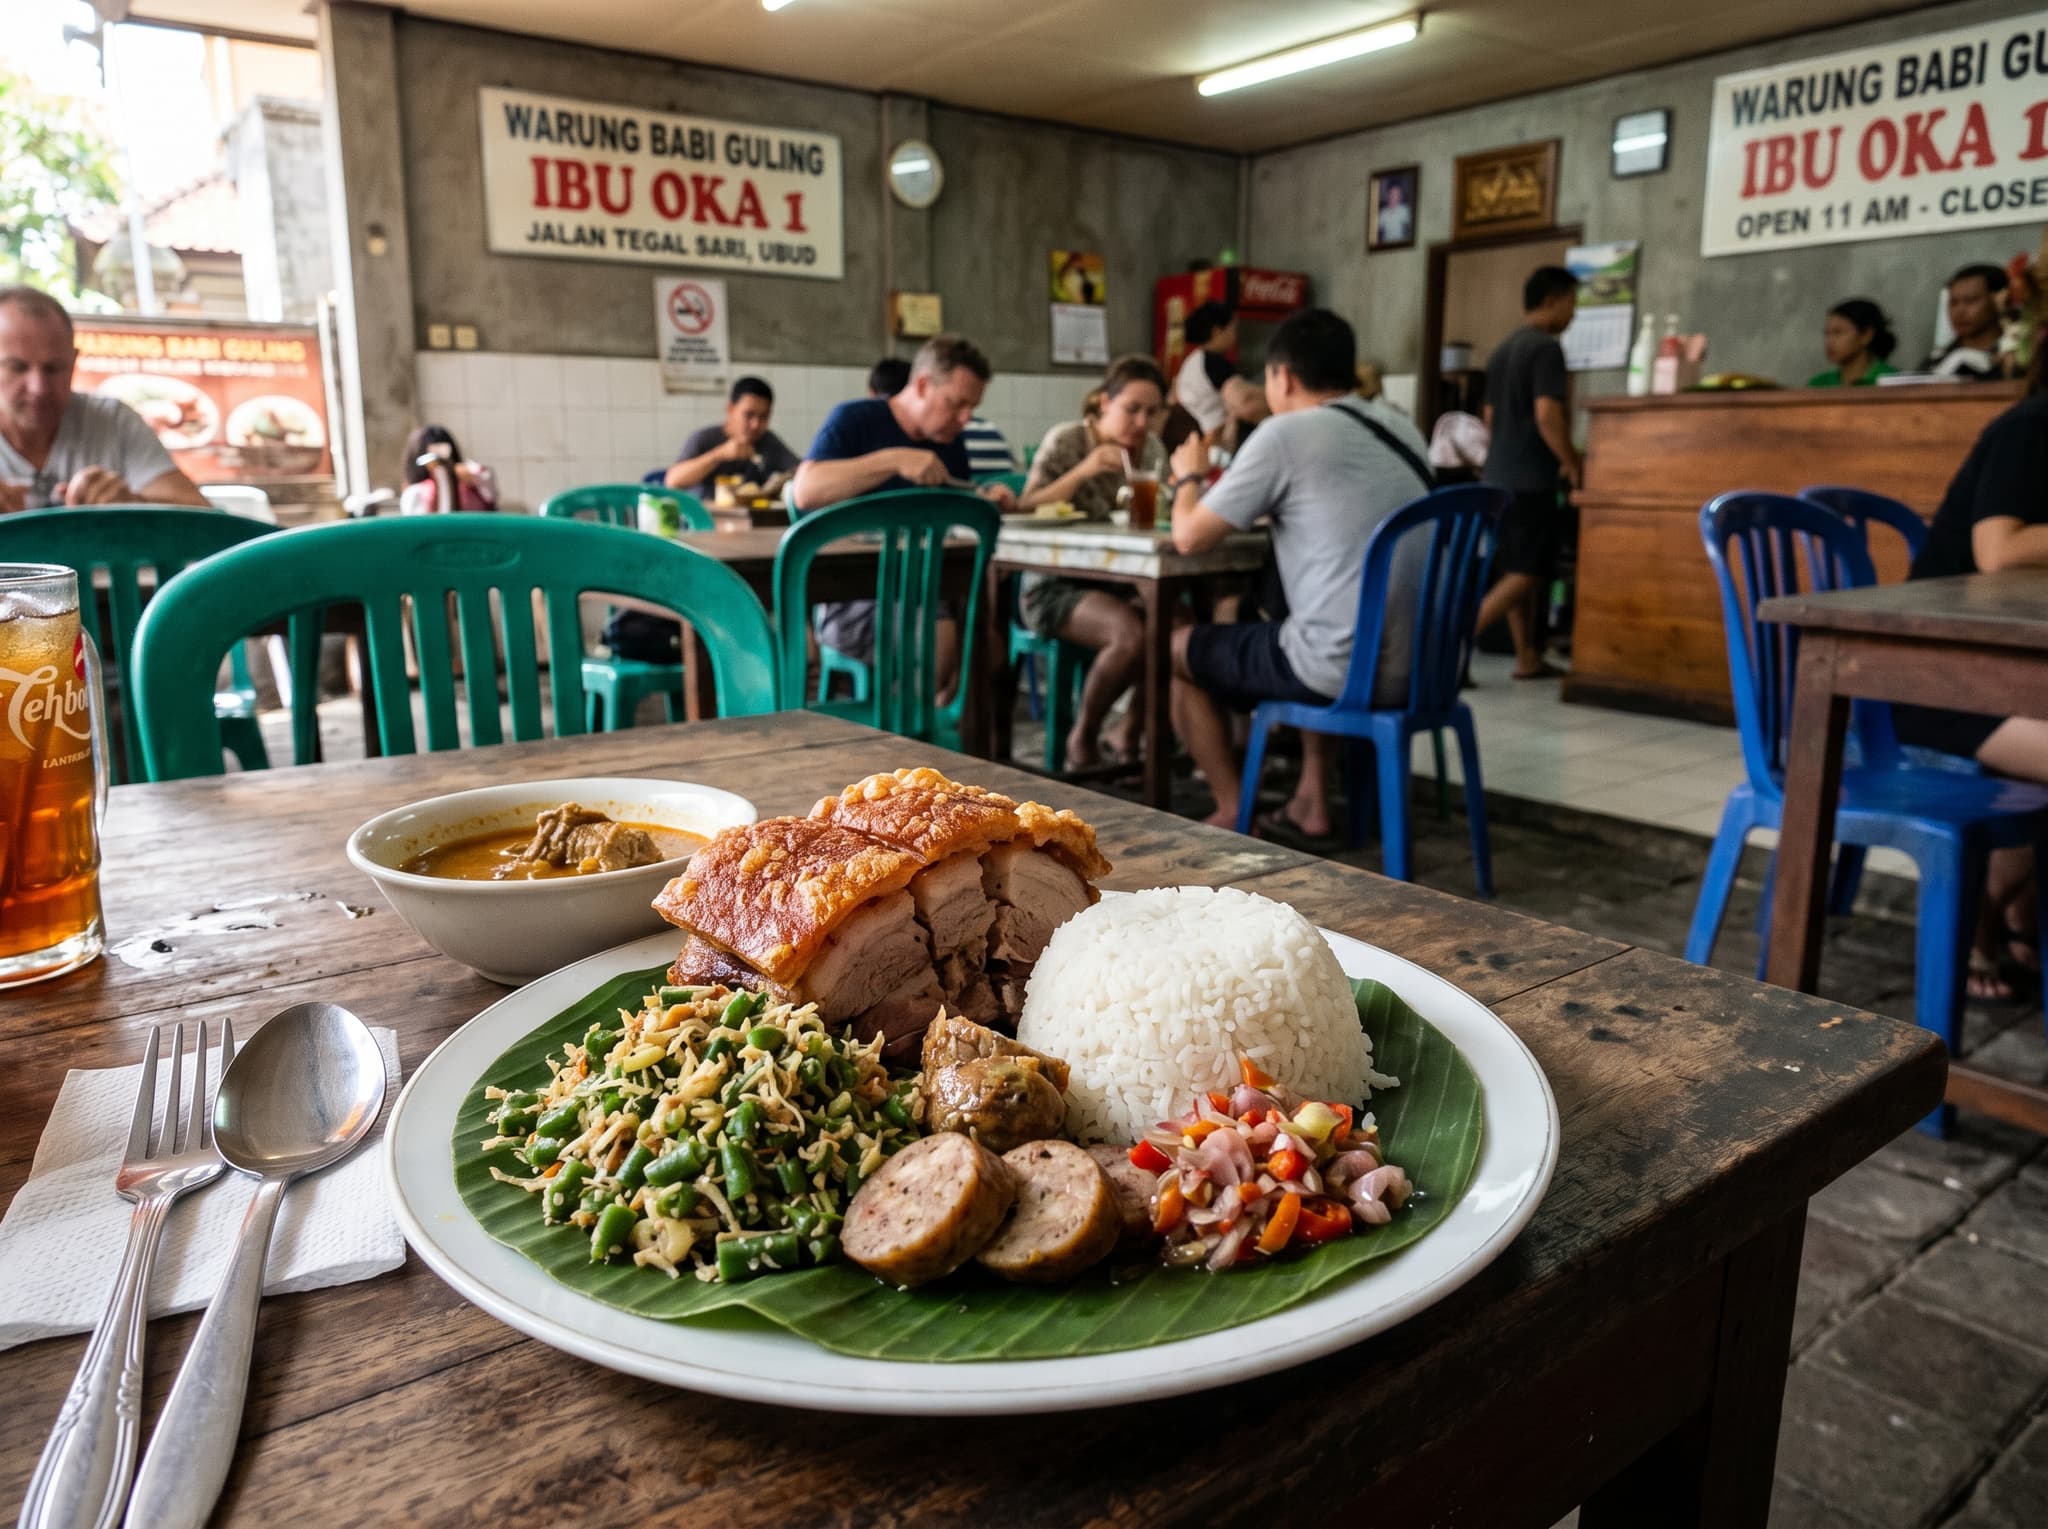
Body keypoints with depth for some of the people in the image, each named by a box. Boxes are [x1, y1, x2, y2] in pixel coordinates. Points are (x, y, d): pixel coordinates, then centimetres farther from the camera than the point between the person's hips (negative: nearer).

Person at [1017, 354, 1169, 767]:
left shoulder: (1152, 450, 9)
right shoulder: (1065, 441, -7)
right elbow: (1024, 511, -14)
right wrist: (1082, 472, -25)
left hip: (1120, 582, 6)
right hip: (1055, 585, -6)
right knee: (1132, 634, -33)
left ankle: (1129, 733, 1)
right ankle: (1082, 737, -7)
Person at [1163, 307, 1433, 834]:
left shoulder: (1286, 434, -9)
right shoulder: (1400, 427, 13)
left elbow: (1188, 537, -4)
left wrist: (1189, 477, 16)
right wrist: (1246, 494, 27)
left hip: (1346, 668, -7)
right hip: (1419, 664, 8)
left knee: (1175, 652, 16)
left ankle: (1233, 813, 19)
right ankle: (1312, 801, 32)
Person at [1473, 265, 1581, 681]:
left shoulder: (1501, 351, 15)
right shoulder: (1546, 348, -11)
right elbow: (1547, 415, -20)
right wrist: (1572, 464, -10)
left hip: (1498, 476, 9)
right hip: (1530, 479, -9)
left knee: (1515, 570, 11)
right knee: (1526, 574, -5)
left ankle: (1528, 659, 16)